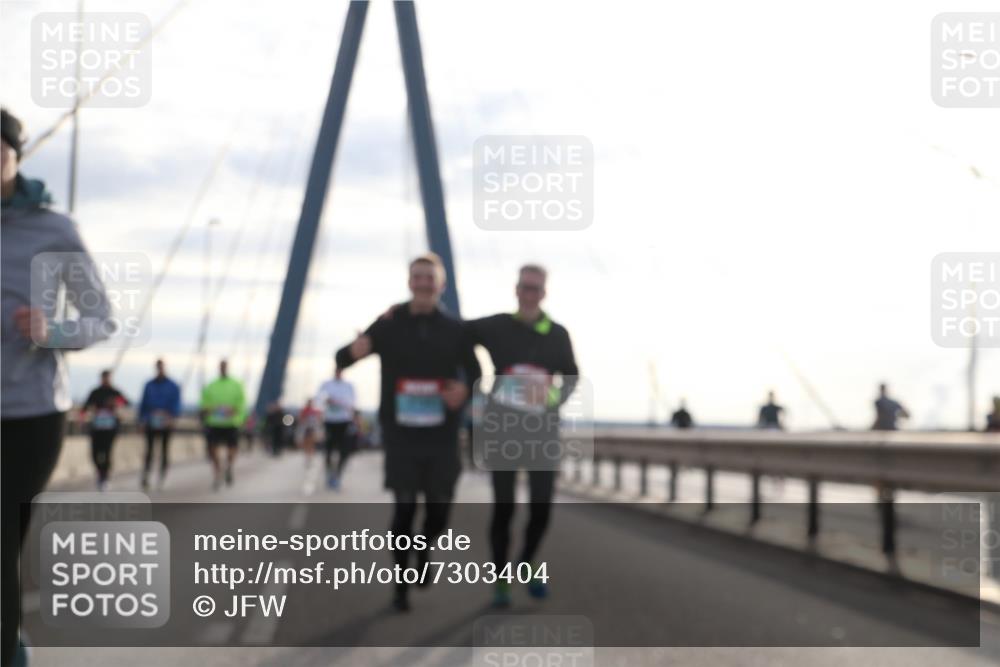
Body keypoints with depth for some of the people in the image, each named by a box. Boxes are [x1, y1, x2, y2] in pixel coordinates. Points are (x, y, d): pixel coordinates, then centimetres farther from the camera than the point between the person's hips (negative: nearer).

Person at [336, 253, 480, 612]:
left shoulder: (454, 329, 3)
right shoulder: (389, 325, -1)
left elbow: (473, 370, 10)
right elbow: (341, 360, -1)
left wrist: (465, 387, -14)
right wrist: (353, 350, -26)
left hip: (442, 435, 2)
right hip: (400, 434, -1)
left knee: (438, 510, 4)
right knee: (405, 507, -4)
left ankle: (423, 550, 37)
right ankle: (401, 583, 12)